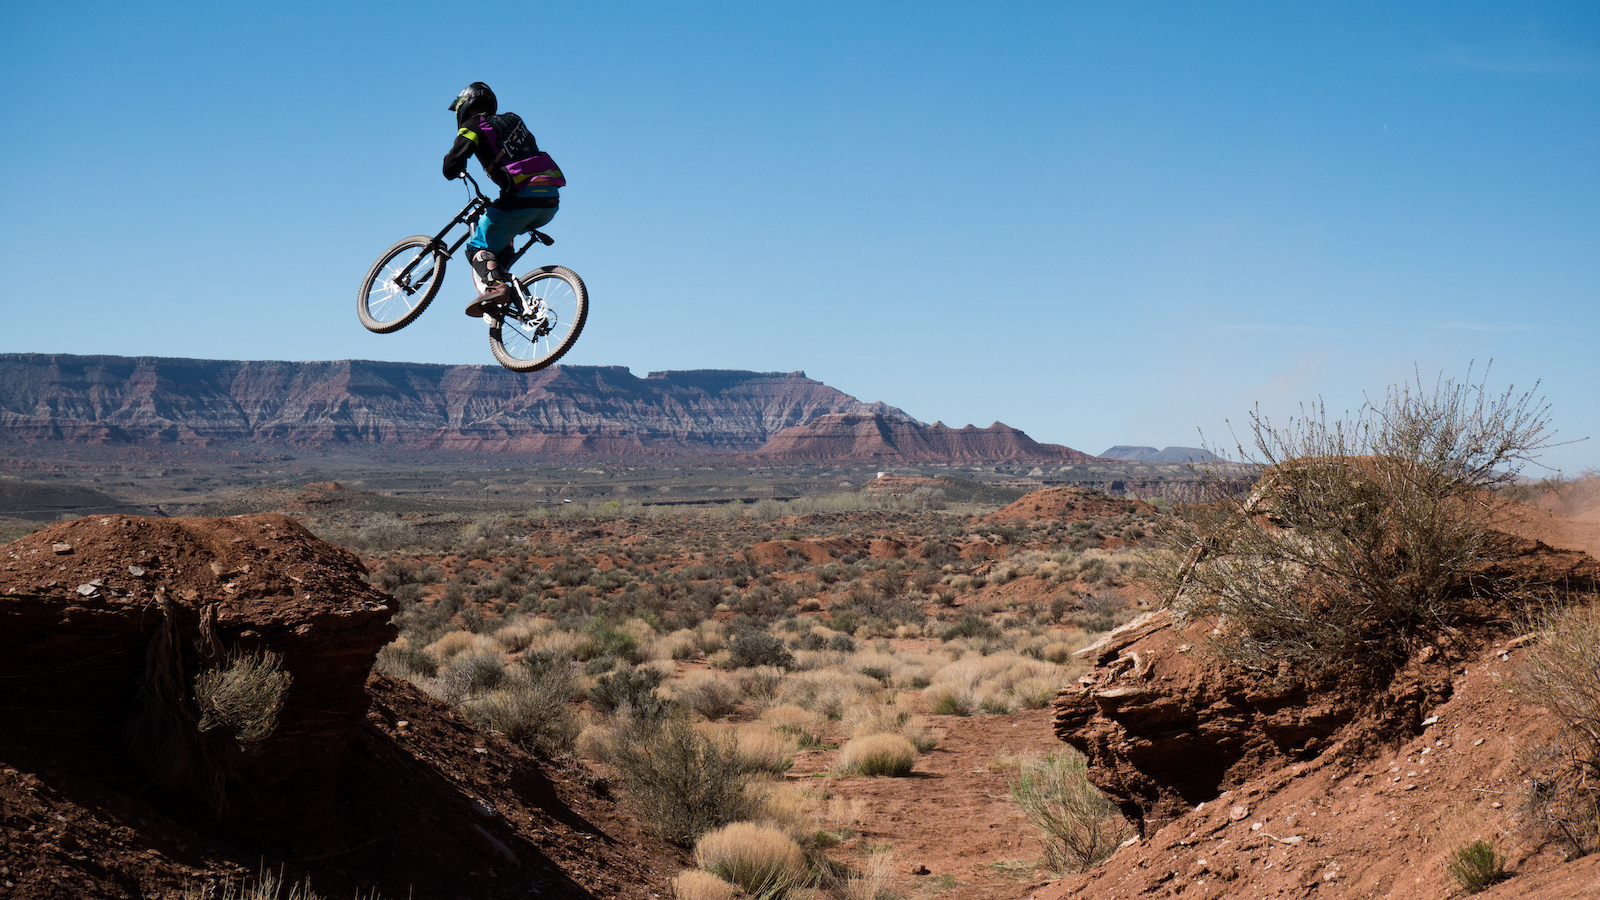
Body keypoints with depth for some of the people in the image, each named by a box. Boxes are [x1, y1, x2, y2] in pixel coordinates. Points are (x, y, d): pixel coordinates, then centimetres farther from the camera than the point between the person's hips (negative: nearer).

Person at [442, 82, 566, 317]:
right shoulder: (512, 120, 26)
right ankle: (500, 275, 18)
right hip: (551, 201, 7)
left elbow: (452, 165, -4)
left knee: (479, 246, 2)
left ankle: (492, 285, -24)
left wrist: (454, 171, 19)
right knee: (501, 231, 31)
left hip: (523, 196, -7)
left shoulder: (474, 127, 5)